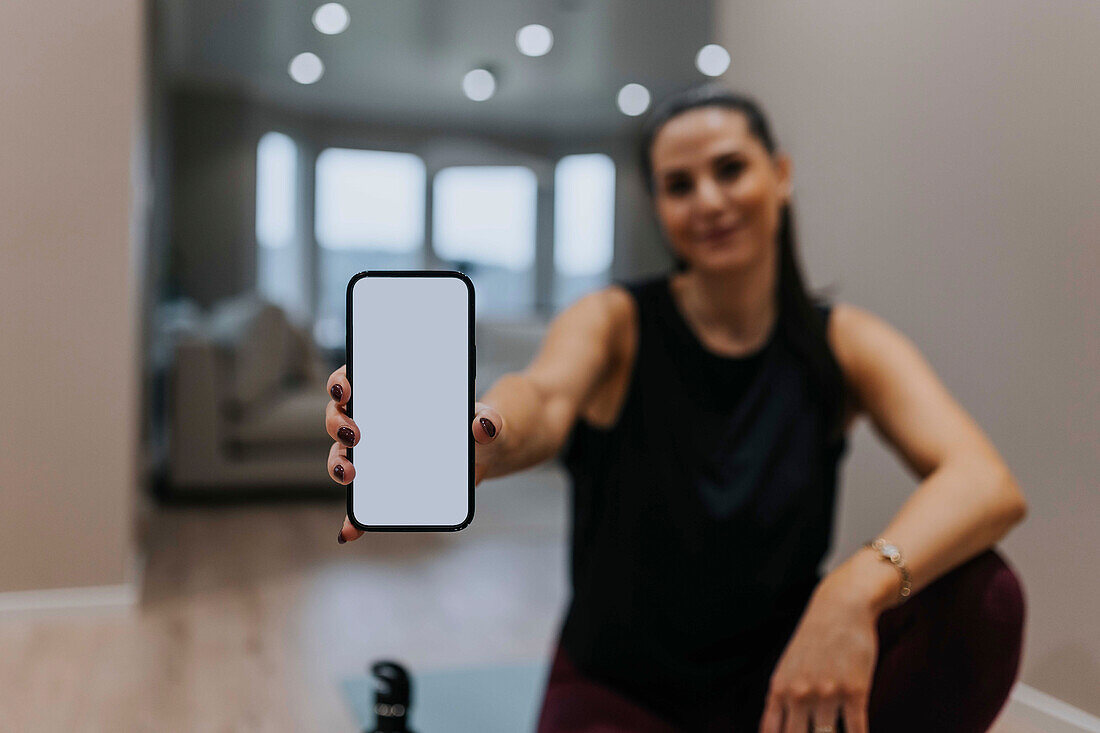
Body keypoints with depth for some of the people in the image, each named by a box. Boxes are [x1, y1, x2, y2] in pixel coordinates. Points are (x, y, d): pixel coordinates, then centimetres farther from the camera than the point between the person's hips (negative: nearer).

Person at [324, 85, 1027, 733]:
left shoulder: (843, 341, -6)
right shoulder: (616, 322, -10)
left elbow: (990, 485, -21)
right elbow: (546, 398, -34)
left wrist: (858, 588, -41)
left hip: (781, 672, 1)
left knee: (982, 593, -23)